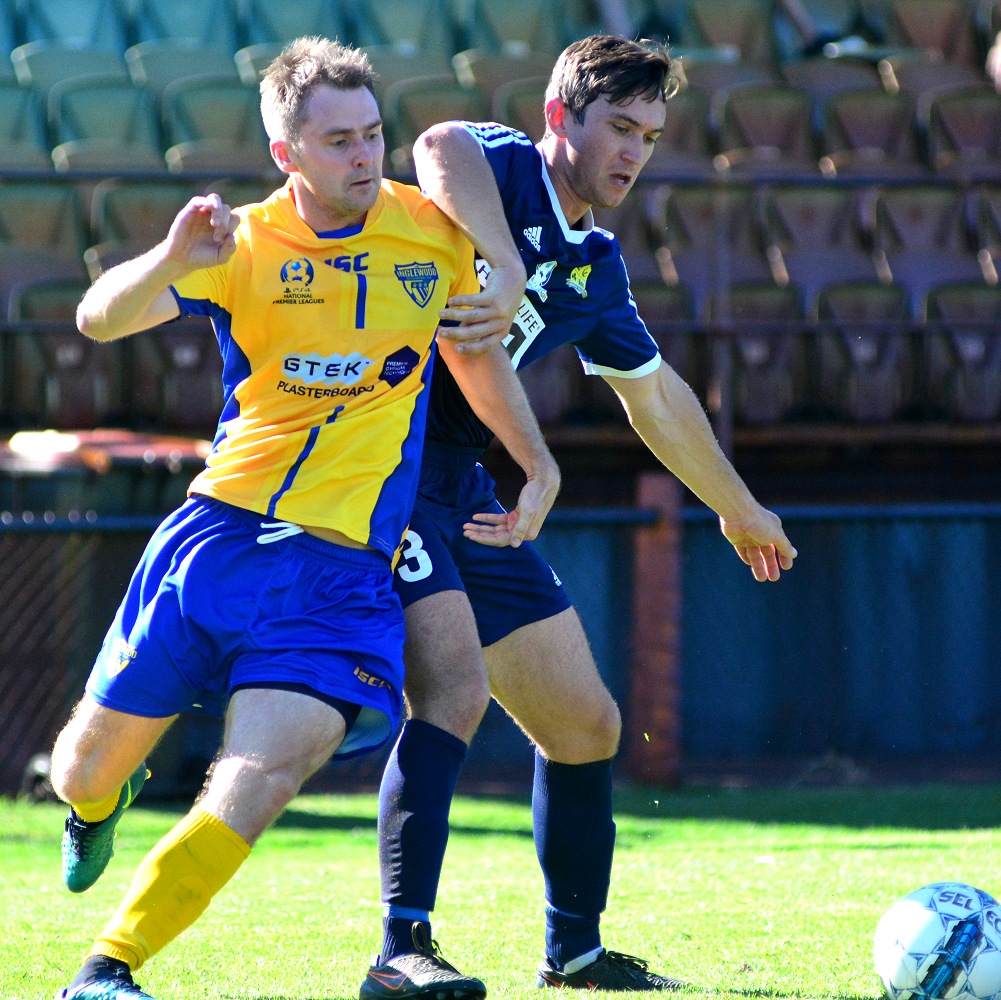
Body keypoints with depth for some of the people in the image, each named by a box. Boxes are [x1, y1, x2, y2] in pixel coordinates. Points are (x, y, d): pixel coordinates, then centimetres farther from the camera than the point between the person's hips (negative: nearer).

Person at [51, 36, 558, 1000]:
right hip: (217, 526, 0)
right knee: (89, 764, 10)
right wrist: (170, 261, -35)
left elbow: (474, 351, 22)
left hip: (342, 561, 0)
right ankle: (96, 807, 49)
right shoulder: (244, 245, -3)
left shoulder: (434, 234, 3)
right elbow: (99, 318, -16)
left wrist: (539, 464, 18)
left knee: (267, 769, -23)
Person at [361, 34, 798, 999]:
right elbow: (440, 146, -34)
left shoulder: (594, 269, 15)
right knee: (455, 685, -28)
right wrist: (509, 267, -45)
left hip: (462, 495, 9)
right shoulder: (507, 169, -8)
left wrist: (739, 509, 39)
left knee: (585, 722, 11)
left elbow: (656, 396, 30)